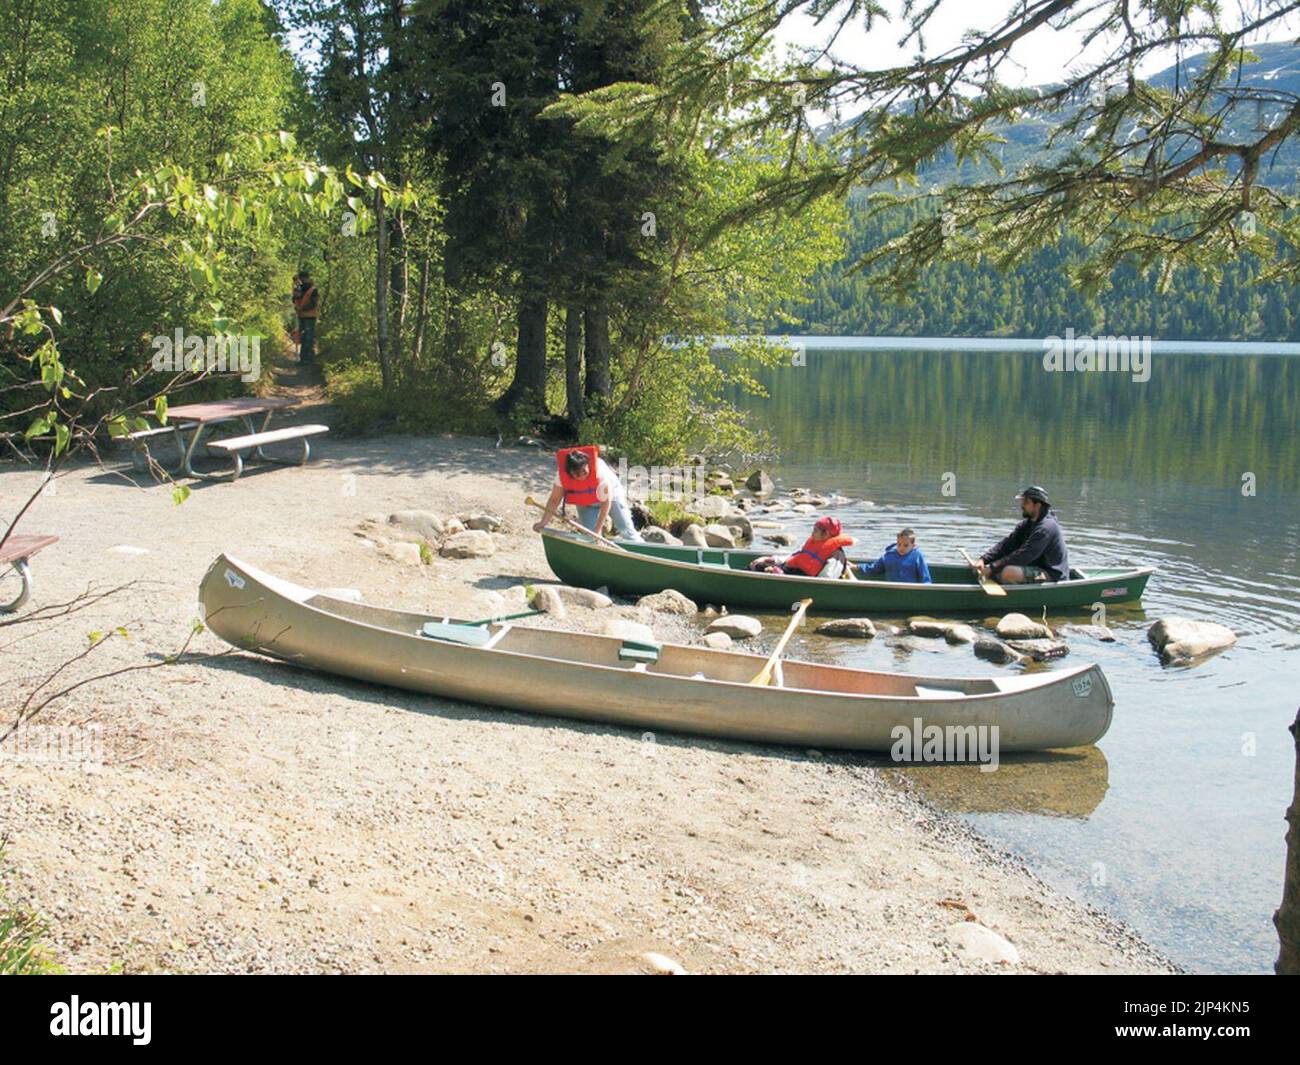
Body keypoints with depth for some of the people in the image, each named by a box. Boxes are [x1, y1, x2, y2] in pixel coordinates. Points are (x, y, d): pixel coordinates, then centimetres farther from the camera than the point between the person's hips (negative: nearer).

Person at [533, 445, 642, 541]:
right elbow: (554, 500, -21)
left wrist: (598, 529, -30)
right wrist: (544, 522, -33)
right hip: (585, 503, 3)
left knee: (625, 529, -2)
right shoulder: (562, 474, -31)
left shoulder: (600, 472, -39)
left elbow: (606, 502, -31)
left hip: (609, 492, -3)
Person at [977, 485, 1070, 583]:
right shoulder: (1027, 524, 8)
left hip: (1052, 576, -10)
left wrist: (993, 568, -26)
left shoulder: (1046, 527, -21)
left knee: (1008, 572, -29)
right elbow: (1007, 544, 0)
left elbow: (1024, 555, -27)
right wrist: (983, 559, -15)